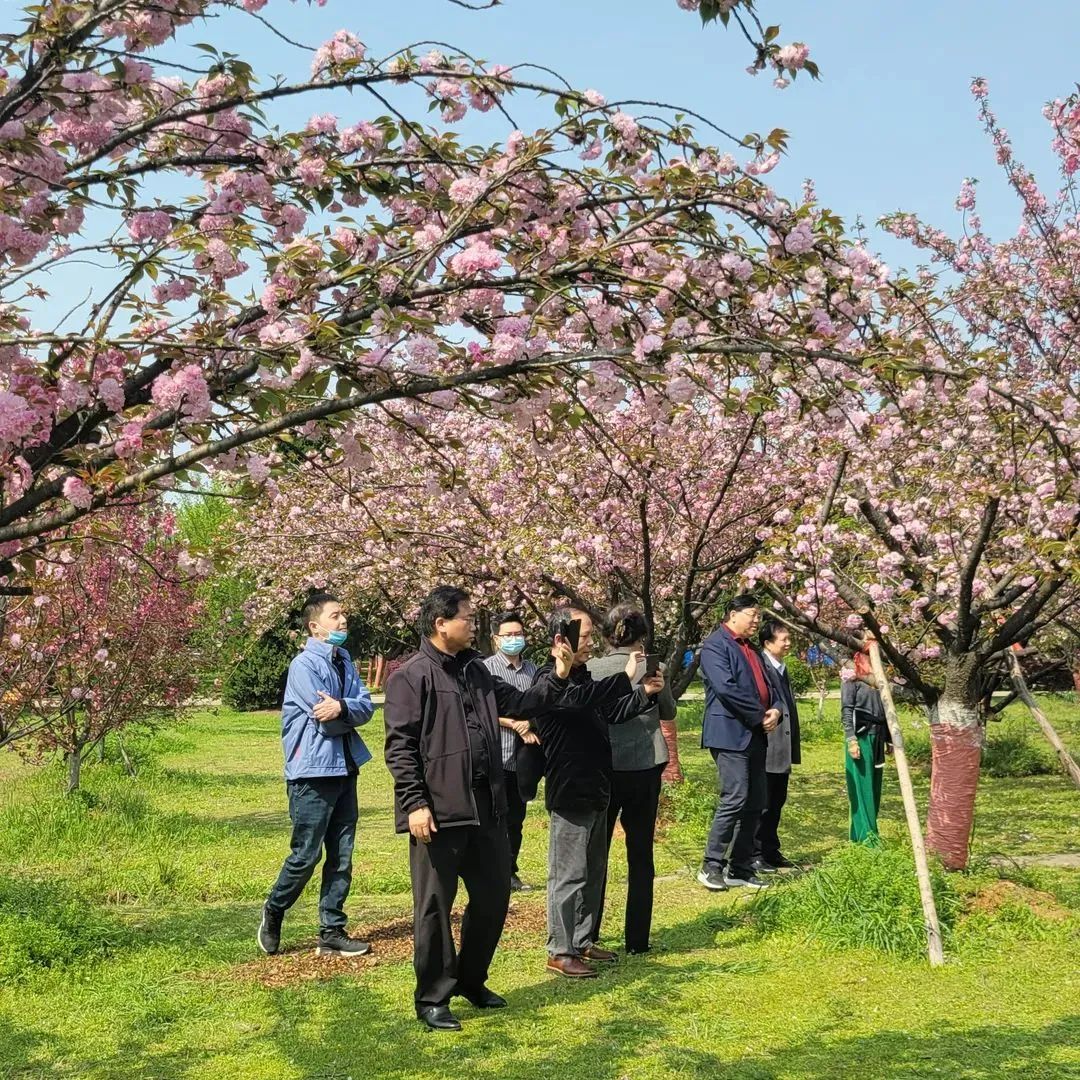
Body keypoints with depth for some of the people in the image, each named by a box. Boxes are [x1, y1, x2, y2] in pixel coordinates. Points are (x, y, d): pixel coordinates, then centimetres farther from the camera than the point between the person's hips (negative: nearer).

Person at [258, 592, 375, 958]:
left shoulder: (345, 661, 11)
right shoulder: (304, 665, -12)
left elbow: (366, 707, -1)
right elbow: (325, 720, -18)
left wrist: (341, 707, -20)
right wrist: (352, 714, -1)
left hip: (344, 768, 7)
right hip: (313, 771, -7)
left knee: (341, 856, 8)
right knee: (306, 855, -1)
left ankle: (332, 932, 15)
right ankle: (272, 915, 22)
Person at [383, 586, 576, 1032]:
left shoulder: (476, 670, 13)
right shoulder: (411, 677, -10)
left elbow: (520, 703, 20)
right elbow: (400, 746, -14)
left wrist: (557, 676, 7)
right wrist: (415, 803, -20)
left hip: (486, 808, 8)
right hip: (438, 811, -8)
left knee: (494, 895, 16)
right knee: (435, 906, 3)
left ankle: (471, 980, 34)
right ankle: (432, 999, 16)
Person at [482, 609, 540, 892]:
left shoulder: (532, 669, 12)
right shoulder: (488, 668, -3)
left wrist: (529, 724, -9)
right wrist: (517, 726, -15)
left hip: (524, 755, 5)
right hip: (499, 755, -5)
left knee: (516, 818, 11)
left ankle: (510, 871, 20)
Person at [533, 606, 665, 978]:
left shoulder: (583, 677, 14)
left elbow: (611, 712, 19)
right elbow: (579, 699, -33)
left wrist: (645, 694, 3)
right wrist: (625, 677, -32)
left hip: (595, 791, 9)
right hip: (569, 794, -9)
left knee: (594, 871, 16)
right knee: (569, 874, -3)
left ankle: (583, 941, 26)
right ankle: (559, 951, 6)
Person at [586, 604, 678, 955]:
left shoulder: (591, 669, -9)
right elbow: (669, 712, 8)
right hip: (645, 767, 0)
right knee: (640, 853, 9)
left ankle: (588, 934, 19)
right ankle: (637, 939, 12)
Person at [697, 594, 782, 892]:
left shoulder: (752, 650, 20)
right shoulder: (715, 644, -8)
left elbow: (766, 686, 22)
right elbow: (725, 687, -20)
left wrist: (775, 709, 0)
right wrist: (760, 714, -14)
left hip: (755, 735, 9)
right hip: (730, 733, -9)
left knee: (754, 804, 8)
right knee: (735, 799, -14)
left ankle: (741, 868, 15)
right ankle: (711, 866, -4)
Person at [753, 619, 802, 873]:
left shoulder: (781, 669, 16)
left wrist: (793, 747, 18)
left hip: (782, 751, 9)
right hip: (766, 749, -9)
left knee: (776, 803, 16)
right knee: (762, 804, -2)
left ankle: (771, 852, 25)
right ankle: (755, 855, 5)